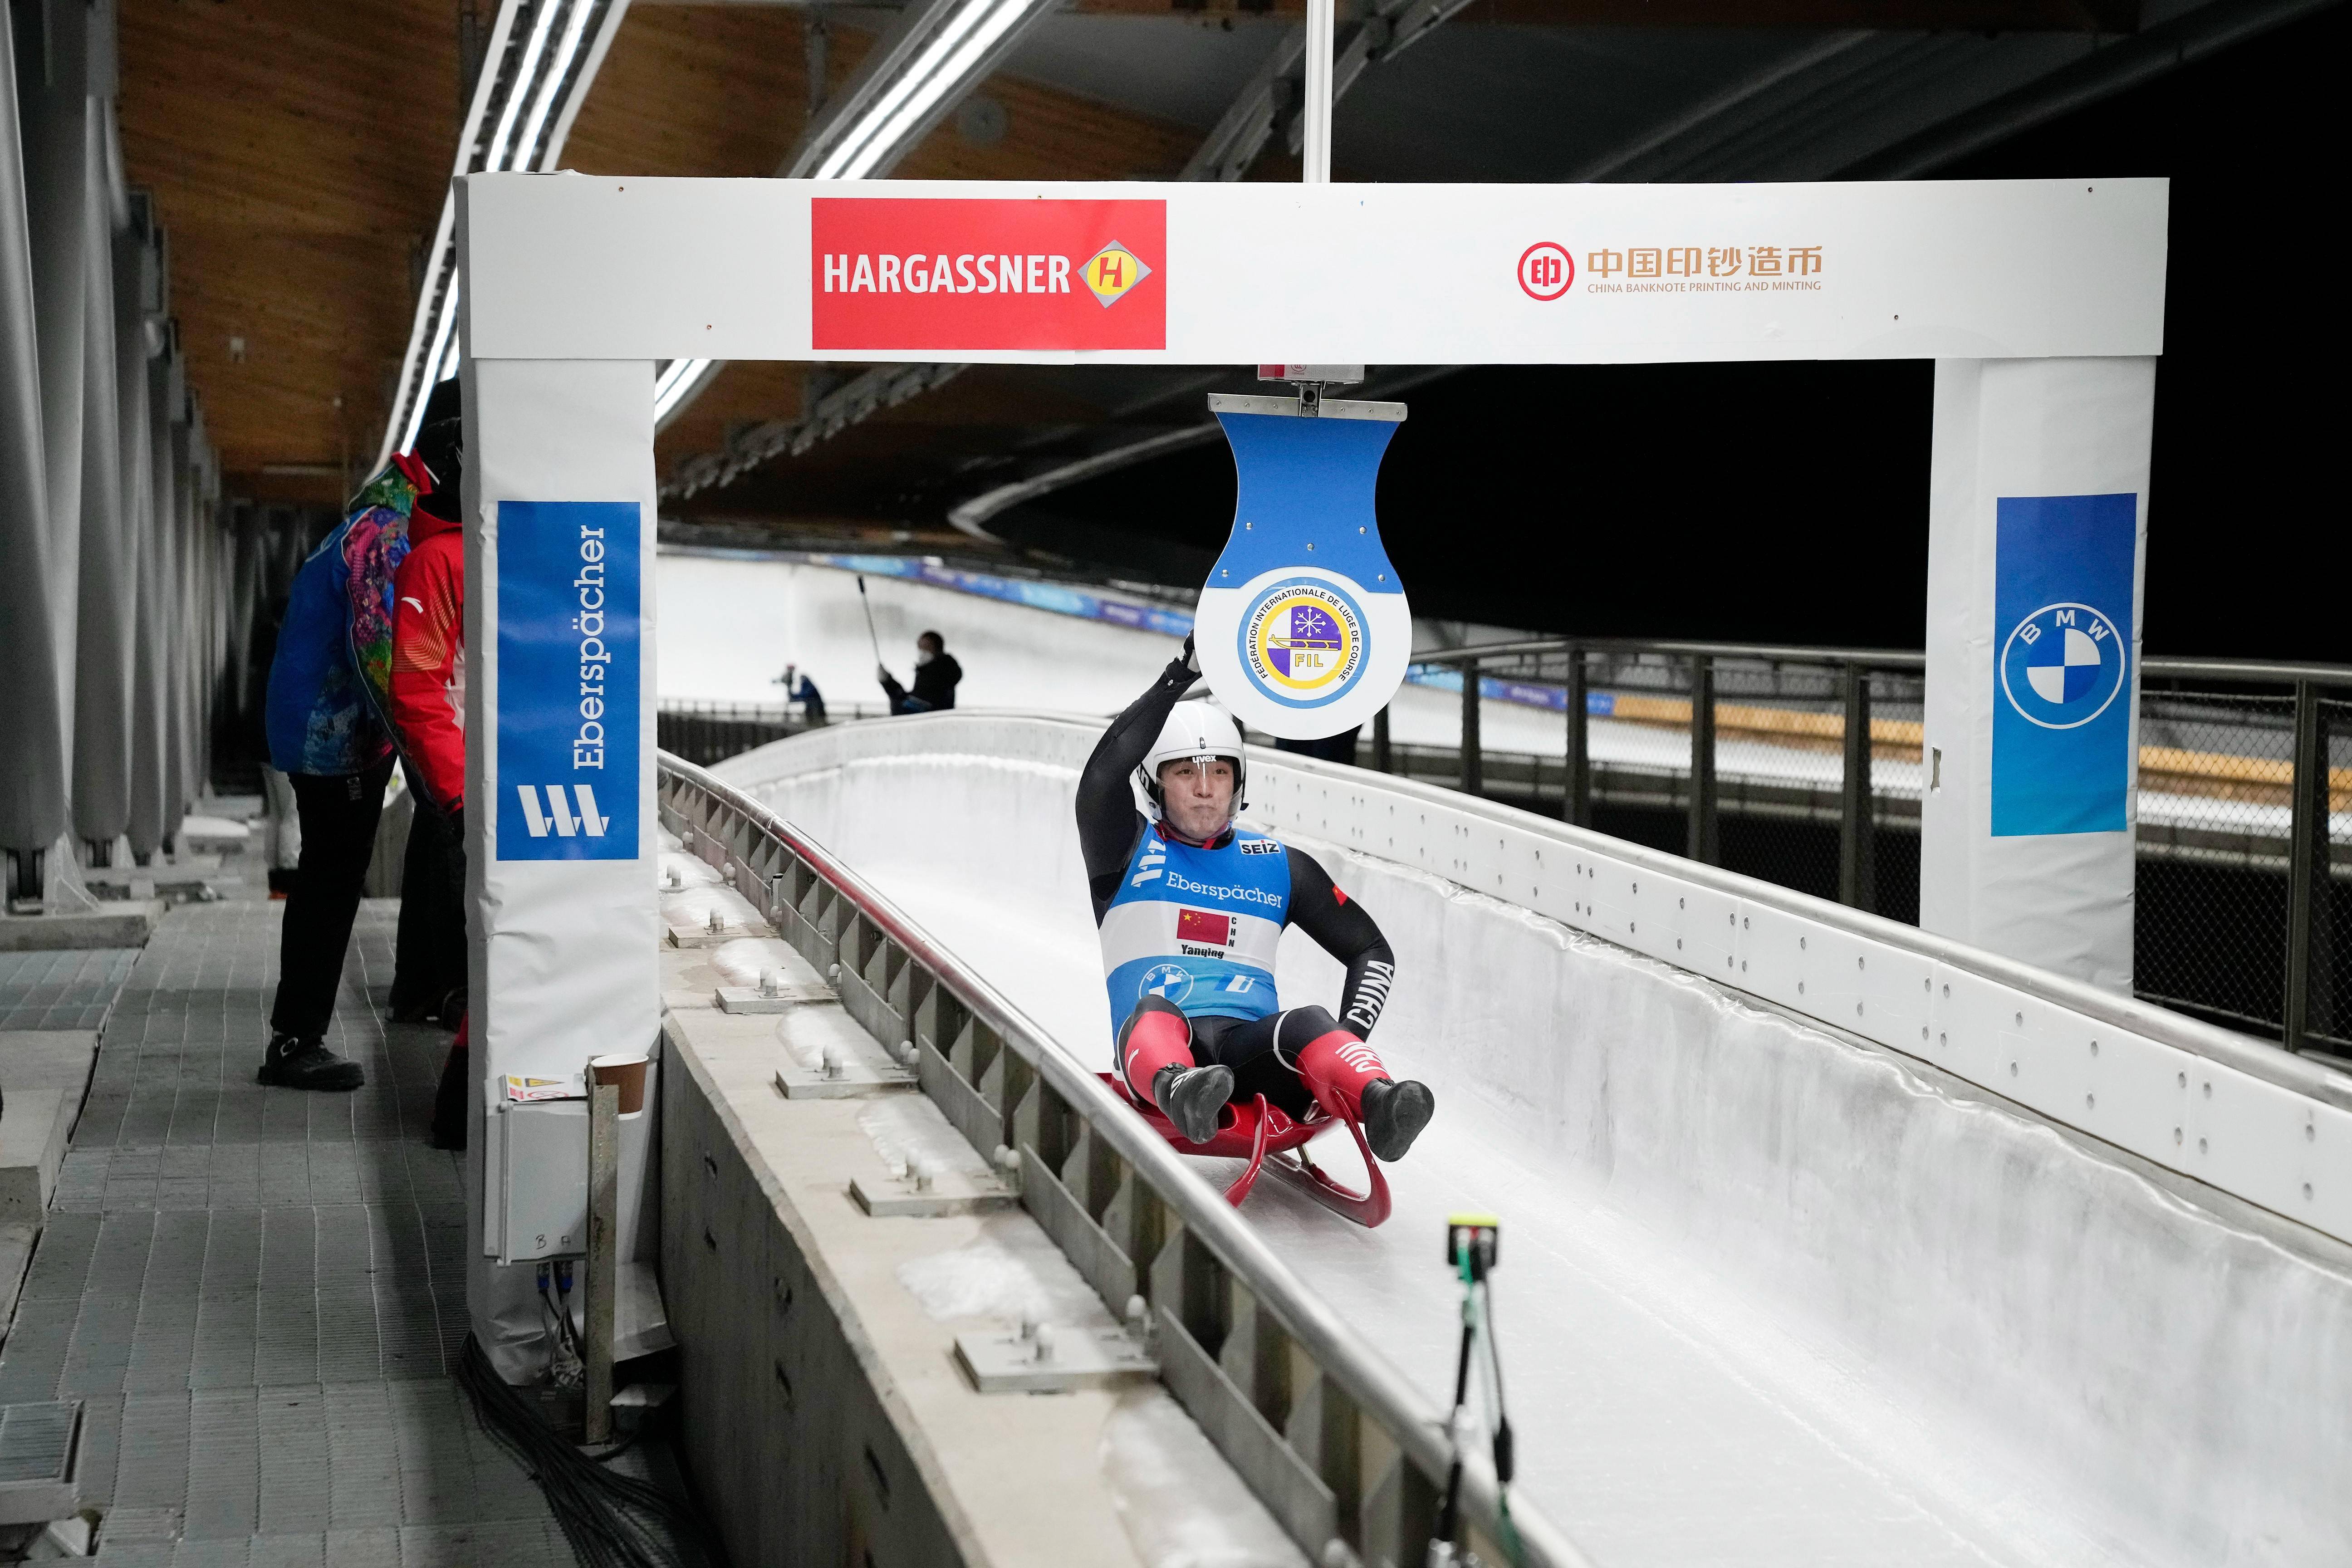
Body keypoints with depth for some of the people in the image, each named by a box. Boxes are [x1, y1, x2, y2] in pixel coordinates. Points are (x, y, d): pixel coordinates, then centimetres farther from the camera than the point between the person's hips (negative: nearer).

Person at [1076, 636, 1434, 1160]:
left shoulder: (1278, 866, 22)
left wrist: (1352, 1031, 3)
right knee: (1156, 1011, -37)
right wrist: (1180, 675, -13)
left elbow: (1371, 950, 24)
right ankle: (1179, 1092, -70)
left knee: (1308, 1025, -32)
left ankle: (1379, 1103, -60)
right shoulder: (1128, 851, 13)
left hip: (1252, 1050, 2)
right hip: (1159, 1054, -2)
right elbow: (1103, 774, -8)